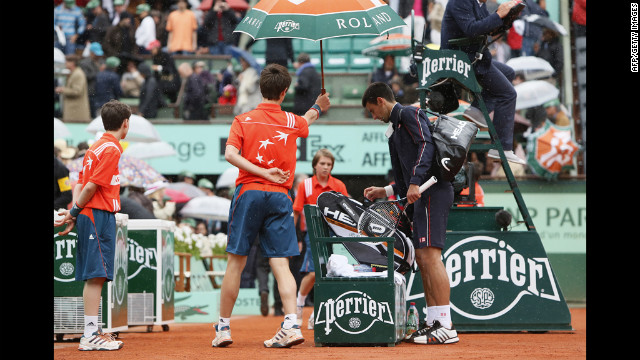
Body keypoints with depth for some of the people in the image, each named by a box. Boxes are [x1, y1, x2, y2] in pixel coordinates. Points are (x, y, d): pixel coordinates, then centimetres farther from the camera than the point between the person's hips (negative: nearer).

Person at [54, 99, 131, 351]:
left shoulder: (97, 147, 18)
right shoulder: (111, 149, -11)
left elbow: (80, 182, 13)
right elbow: (91, 186, -15)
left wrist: (73, 213, 4)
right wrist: (74, 213, -6)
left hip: (89, 216, 10)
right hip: (99, 215, -10)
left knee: (94, 276, 11)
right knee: (96, 275, -11)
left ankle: (92, 333, 15)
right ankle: (90, 336, -14)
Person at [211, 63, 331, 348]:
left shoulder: (243, 120, 3)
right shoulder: (292, 122, 9)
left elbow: (230, 154, -12)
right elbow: (305, 122, 34)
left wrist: (264, 173, -10)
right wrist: (318, 108, 55)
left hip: (249, 192, -1)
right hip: (280, 197, 1)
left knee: (236, 262, 5)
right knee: (281, 264, -3)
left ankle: (224, 327, 9)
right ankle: (291, 324, -18)